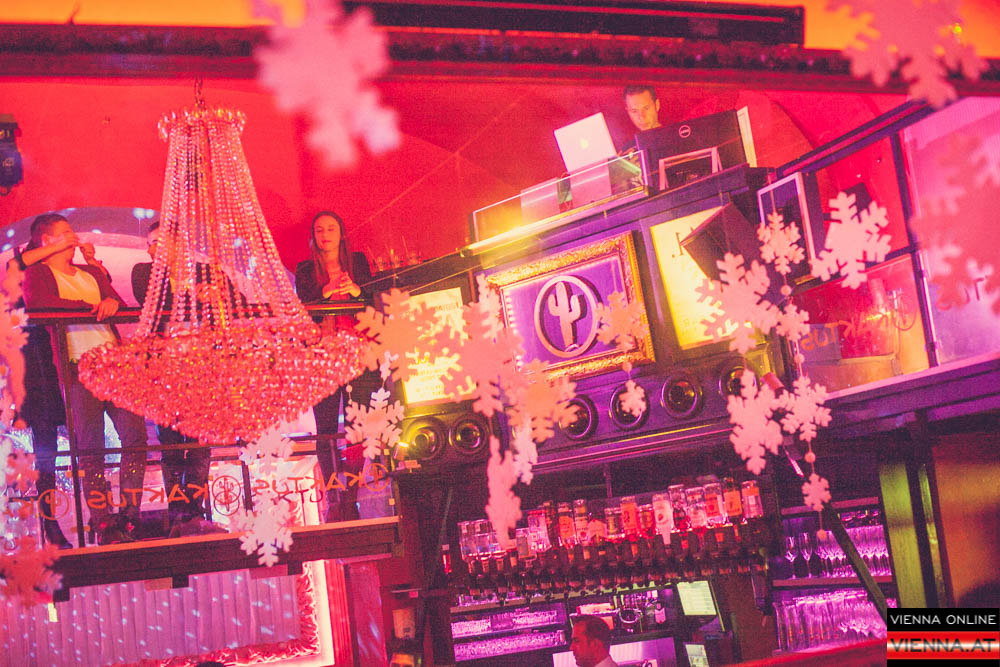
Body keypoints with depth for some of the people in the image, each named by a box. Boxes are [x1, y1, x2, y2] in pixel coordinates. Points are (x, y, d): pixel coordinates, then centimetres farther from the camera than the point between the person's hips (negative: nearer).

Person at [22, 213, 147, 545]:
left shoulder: (93, 273, 26)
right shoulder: (37, 273, 8)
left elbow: (119, 303, 18)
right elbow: (35, 300, -13)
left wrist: (111, 302, -7)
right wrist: (92, 306, -11)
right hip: (79, 368, -5)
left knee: (135, 435, -6)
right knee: (90, 448, -5)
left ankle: (130, 518, 0)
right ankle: (102, 524, -1)